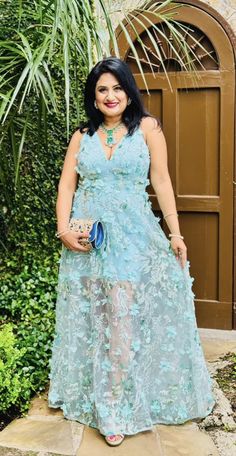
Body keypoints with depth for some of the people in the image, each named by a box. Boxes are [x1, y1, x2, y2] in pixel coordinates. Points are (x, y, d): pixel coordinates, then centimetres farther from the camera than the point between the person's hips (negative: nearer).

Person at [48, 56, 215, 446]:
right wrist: (63, 230, -9)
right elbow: (66, 186, 5)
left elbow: (162, 182, -1)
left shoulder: (147, 128, 2)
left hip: (133, 237, -3)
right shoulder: (82, 135, 10)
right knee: (90, 319, 10)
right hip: (87, 237, 3)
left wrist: (175, 233, -4)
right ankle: (93, 395, 29)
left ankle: (117, 411, 9)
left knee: (125, 322, -4)